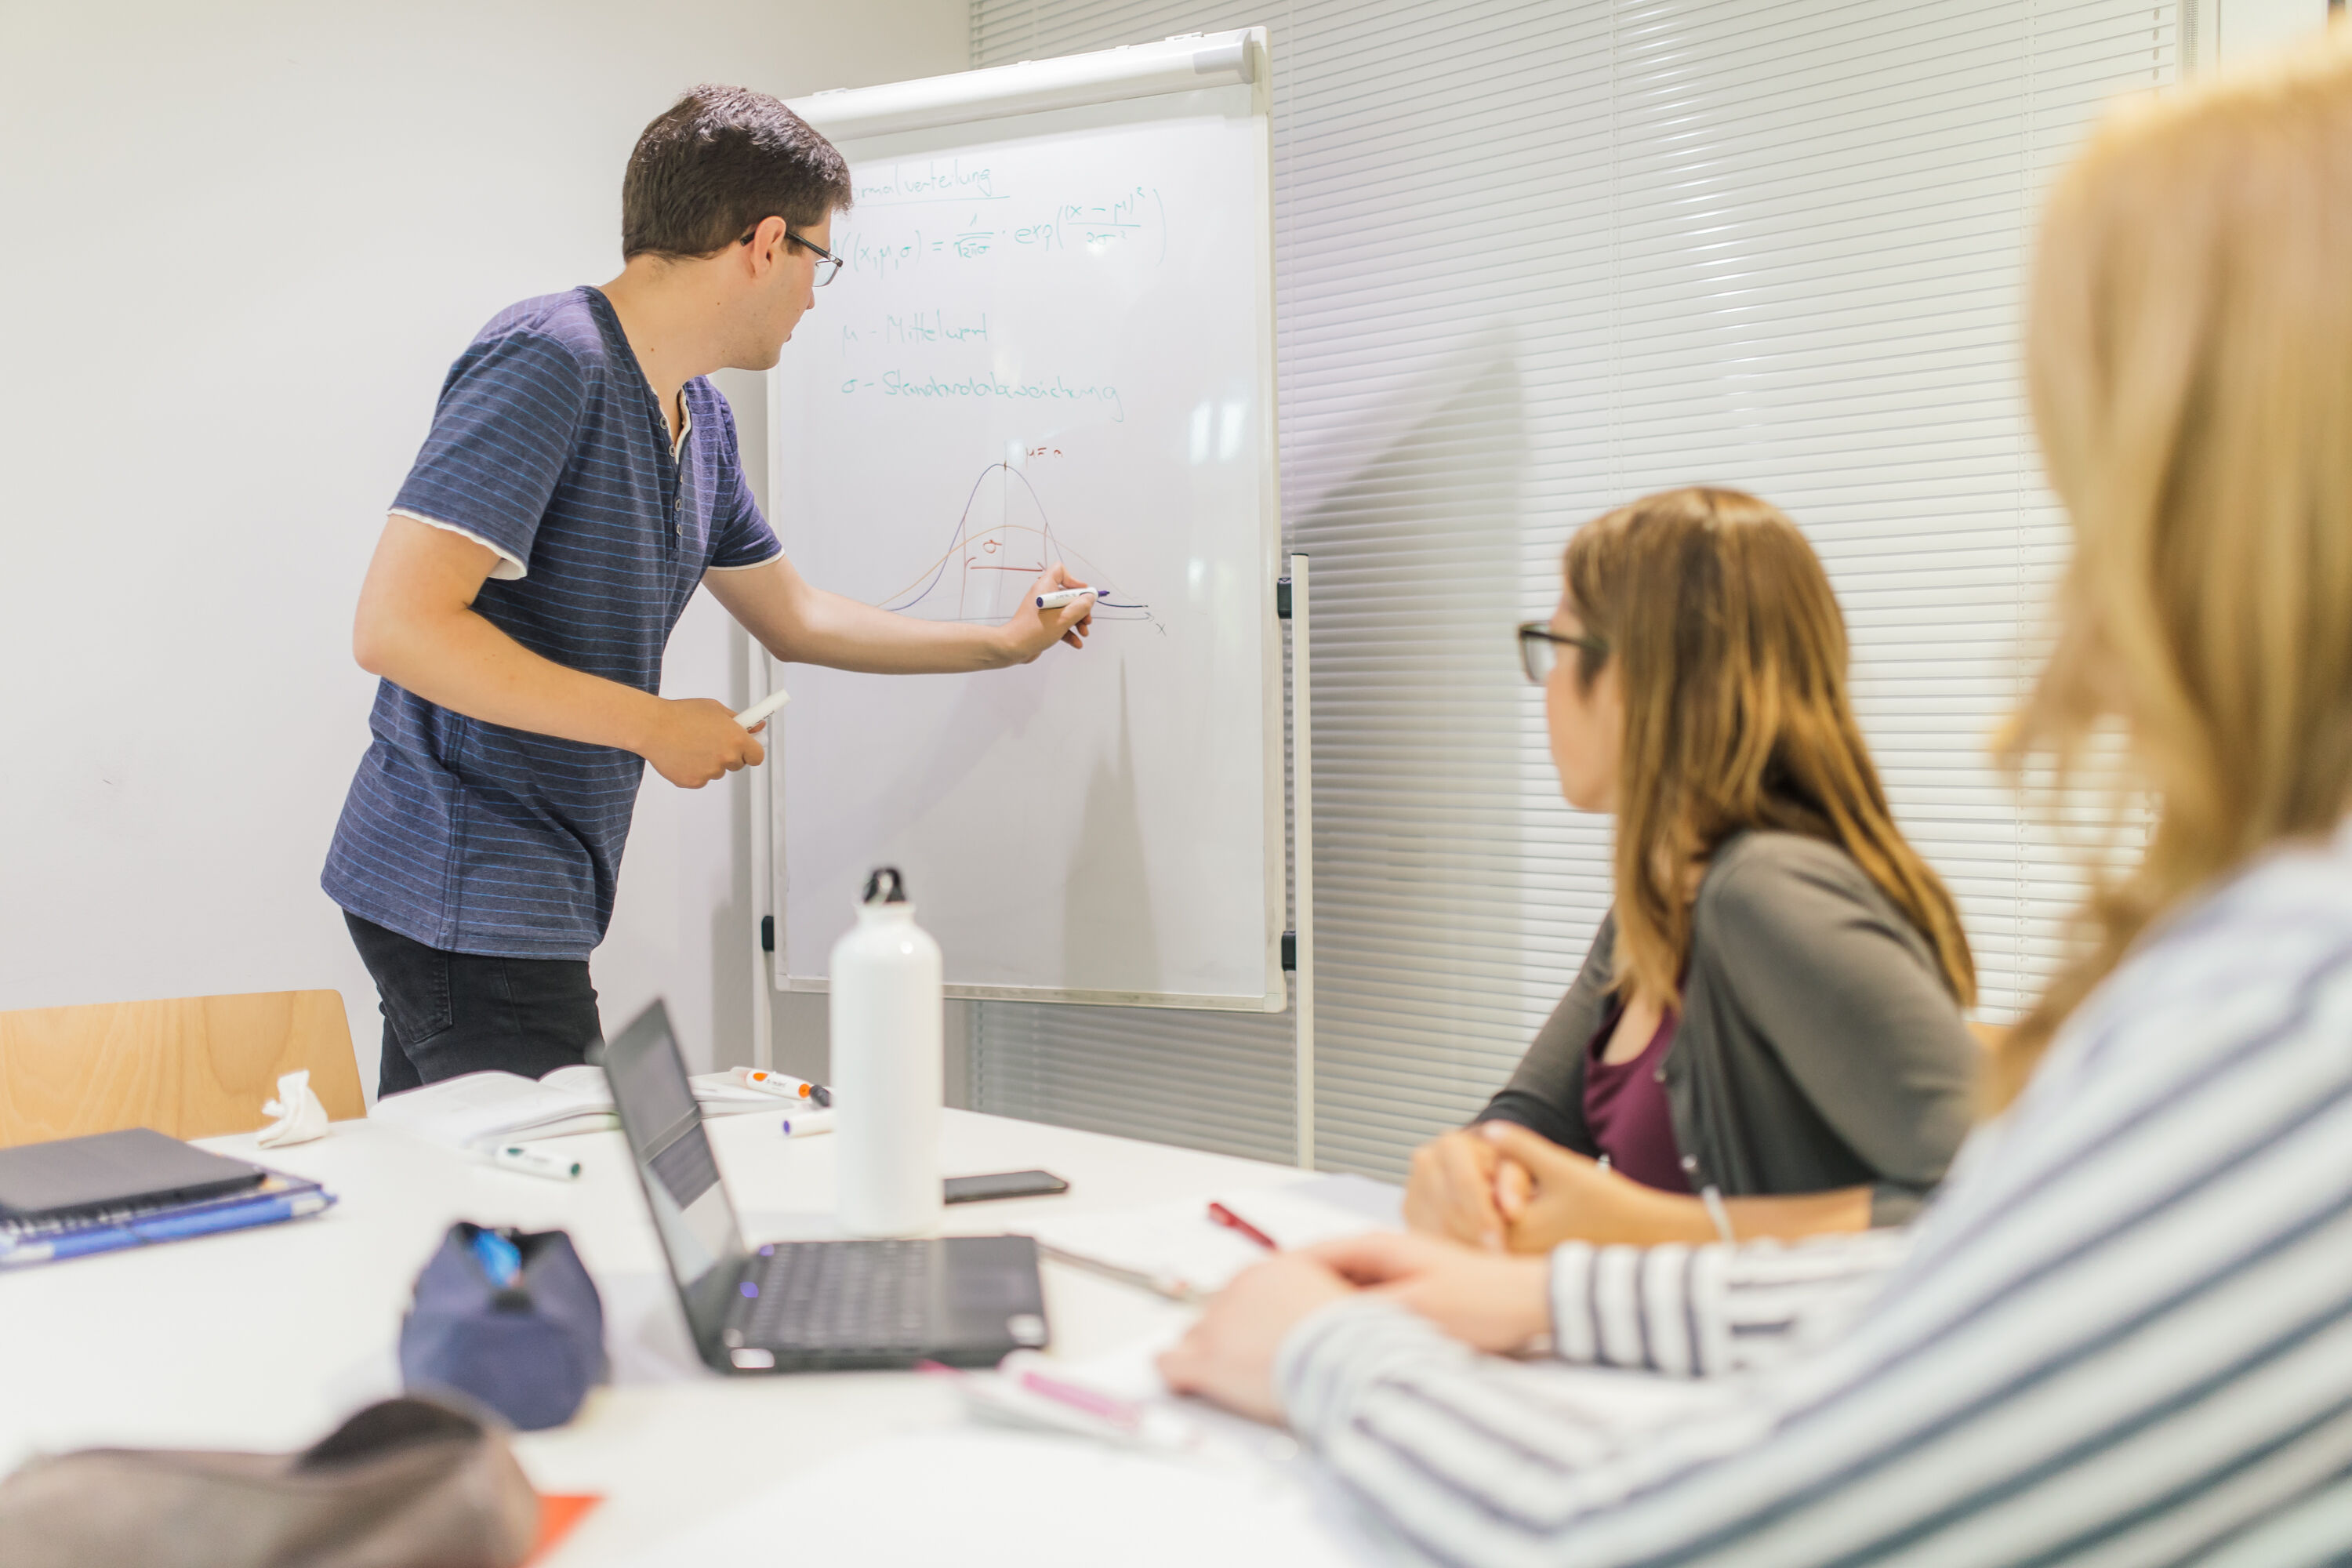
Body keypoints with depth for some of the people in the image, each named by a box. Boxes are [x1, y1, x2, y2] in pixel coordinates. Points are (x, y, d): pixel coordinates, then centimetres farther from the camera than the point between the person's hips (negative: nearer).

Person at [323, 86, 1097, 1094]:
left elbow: (792, 619, 26)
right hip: (469, 902, -9)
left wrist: (1006, 643, 32)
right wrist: (654, 726, -19)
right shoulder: (547, 364, -18)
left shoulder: (699, 416, 12)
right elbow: (396, 625, -24)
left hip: (537, 896, 9)